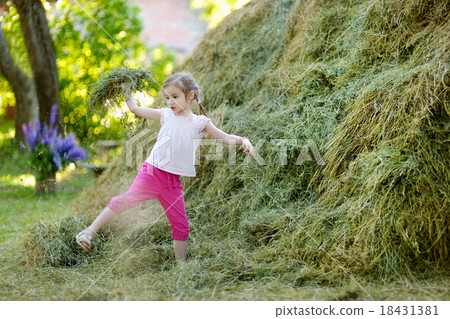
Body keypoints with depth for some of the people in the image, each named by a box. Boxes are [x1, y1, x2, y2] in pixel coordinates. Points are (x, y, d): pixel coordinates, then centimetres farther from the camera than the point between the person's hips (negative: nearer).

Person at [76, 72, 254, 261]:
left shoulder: (200, 123, 7)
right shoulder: (165, 115, 8)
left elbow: (224, 137, 7)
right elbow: (135, 108, 17)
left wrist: (243, 140, -9)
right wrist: (126, 90, 17)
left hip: (173, 182, 2)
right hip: (152, 173, -2)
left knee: (180, 225, 7)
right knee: (127, 200, -23)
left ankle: (181, 263, 20)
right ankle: (90, 231, -21)